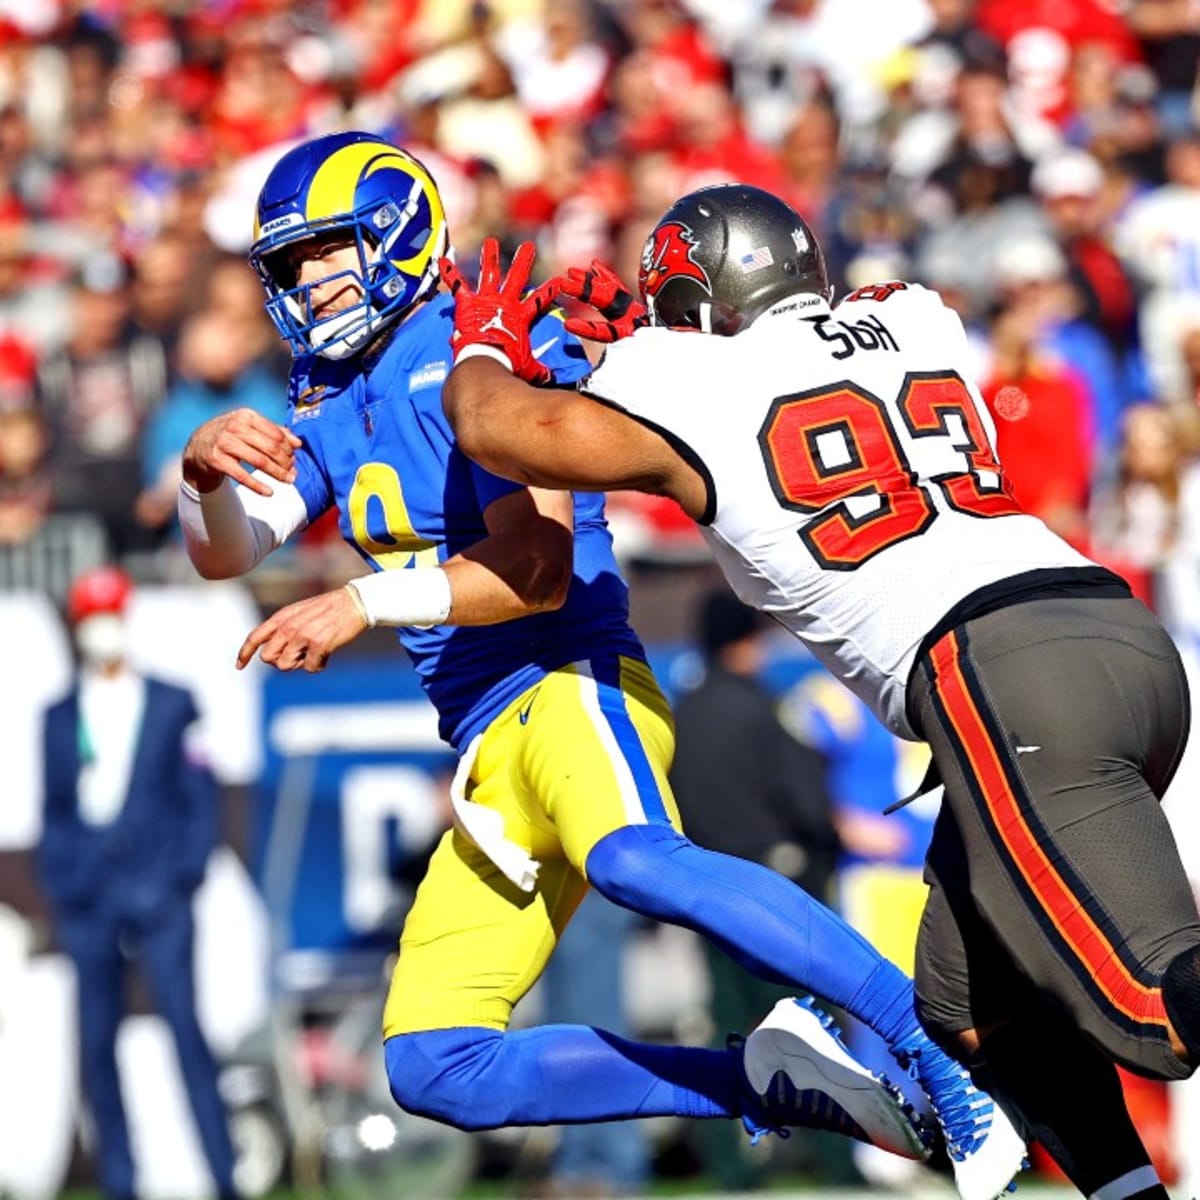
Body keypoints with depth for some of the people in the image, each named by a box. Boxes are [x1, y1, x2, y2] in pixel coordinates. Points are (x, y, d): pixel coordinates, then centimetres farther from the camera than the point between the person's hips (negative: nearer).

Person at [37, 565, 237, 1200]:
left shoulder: (173, 706, 9)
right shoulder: (60, 717, 14)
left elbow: (199, 801, 7)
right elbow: (54, 809, 15)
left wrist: (185, 874, -4)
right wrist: (58, 884, 3)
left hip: (157, 890, -2)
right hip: (86, 901, 2)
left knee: (186, 1028, -11)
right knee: (96, 1044, 0)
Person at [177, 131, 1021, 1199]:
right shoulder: (328, 406, 19)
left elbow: (536, 572, -14)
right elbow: (222, 555, 7)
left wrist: (362, 604, -23)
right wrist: (207, 470, -15)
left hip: (568, 682, -8)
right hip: (487, 754, 8)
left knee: (631, 860, -41)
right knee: (431, 1066, -3)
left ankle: (939, 1040, -41)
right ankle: (766, 1077, -4)